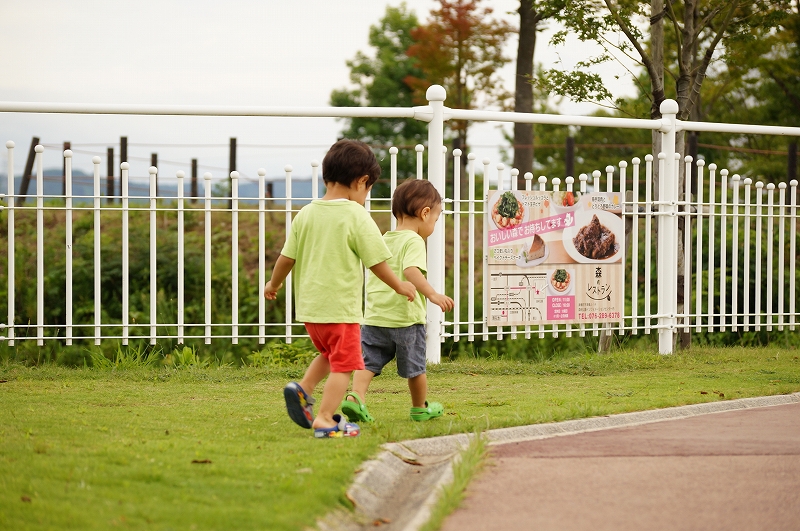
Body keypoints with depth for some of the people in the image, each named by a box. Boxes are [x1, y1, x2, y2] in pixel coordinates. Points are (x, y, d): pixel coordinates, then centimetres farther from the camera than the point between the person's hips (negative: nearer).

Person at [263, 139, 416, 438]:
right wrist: (399, 286, 8)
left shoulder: (306, 214, 4)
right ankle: (324, 420, -5)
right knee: (344, 363, 1)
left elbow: (287, 257, 8)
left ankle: (303, 389, 9)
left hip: (308, 304, 6)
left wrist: (274, 284, 25)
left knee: (329, 353, 27)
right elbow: (376, 262, -8)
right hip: (341, 307, -6)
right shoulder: (356, 216, -12)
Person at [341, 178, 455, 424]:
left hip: (374, 317, 6)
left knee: (369, 361, 1)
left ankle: (355, 396, -22)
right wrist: (432, 294, -40)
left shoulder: (383, 241, 14)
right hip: (406, 317, -6)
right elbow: (411, 271, -29)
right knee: (415, 366, 12)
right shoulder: (414, 241, -11)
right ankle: (420, 408, 28)